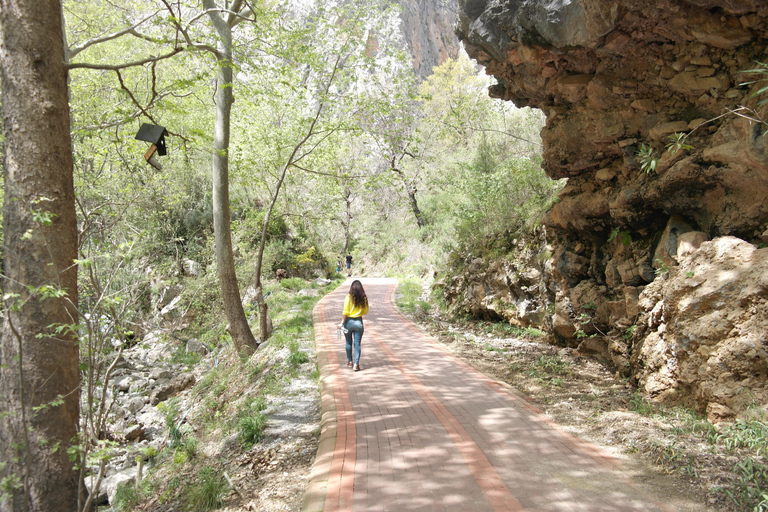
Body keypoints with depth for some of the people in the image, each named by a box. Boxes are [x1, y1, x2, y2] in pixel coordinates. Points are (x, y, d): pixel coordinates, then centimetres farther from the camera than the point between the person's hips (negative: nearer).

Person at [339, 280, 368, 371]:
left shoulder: (349, 297, -10)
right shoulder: (364, 298, -3)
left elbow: (345, 312, -13)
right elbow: (366, 312, 5)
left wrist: (342, 322, -7)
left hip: (348, 321, -1)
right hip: (358, 322, 1)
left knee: (349, 342, 16)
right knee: (357, 343, 2)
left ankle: (349, 361, 29)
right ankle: (356, 363, -7)